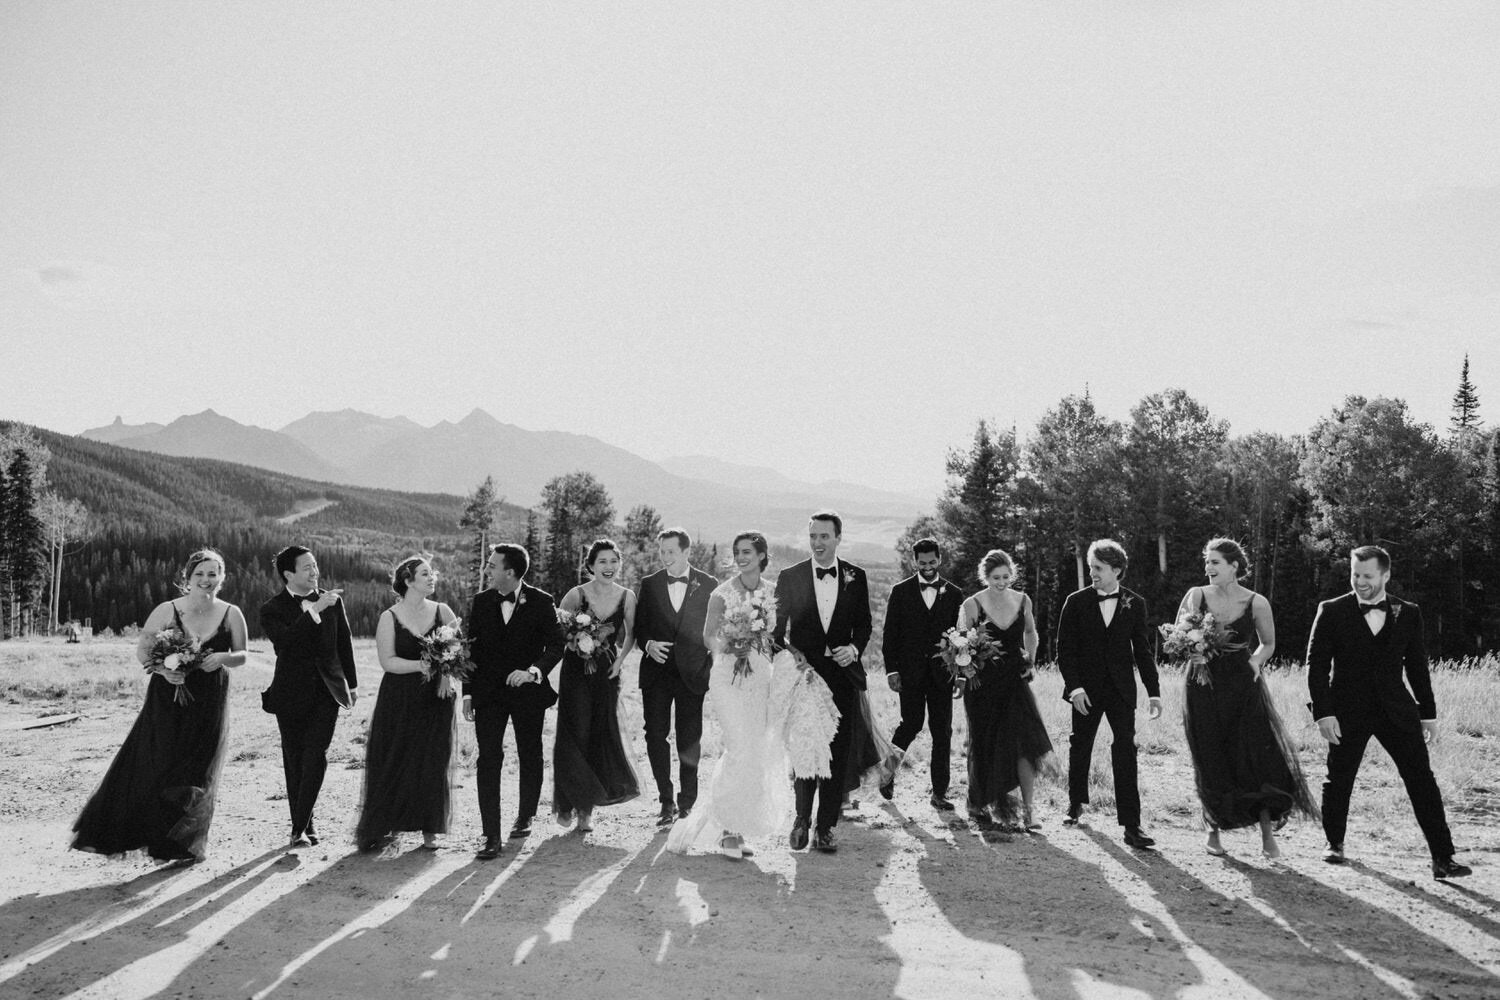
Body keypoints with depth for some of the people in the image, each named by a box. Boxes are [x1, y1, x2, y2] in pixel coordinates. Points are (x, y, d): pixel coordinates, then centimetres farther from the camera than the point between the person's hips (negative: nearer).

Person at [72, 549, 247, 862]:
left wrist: (223, 657, -16)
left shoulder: (231, 614, 0)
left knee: (197, 774, 5)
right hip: (166, 698, -1)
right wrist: (163, 669, -19)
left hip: (208, 705, 1)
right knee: (150, 766, -1)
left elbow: (241, 656, 6)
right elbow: (142, 650, -1)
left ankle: (184, 843, 21)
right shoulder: (167, 611, -3)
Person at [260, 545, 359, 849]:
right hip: (292, 694, -1)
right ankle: (303, 825, 17)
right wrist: (313, 610, -26)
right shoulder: (272, 609, -3)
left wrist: (352, 683, 16)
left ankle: (301, 825, -9)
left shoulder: (332, 601, 6)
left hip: (326, 690, 1)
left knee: (316, 755, -11)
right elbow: (285, 641, -22)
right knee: (294, 759, 6)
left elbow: (344, 643, 14)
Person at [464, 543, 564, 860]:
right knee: (488, 759, -7)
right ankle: (491, 837, -5)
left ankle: (525, 817, 35)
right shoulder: (480, 602, 3)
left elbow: (556, 644, -7)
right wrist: (468, 693, 4)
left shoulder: (541, 602, -7)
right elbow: (471, 649, 7)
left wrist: (534, 671, -24)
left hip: (528, 690, -1)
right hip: (489, 692, 1)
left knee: (530, 756, 13)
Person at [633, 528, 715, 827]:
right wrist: (648, 644, -11)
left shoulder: (708, 585, 2)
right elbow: (639, 628, 9)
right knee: (655, 735, -1)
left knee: (690, 740, 4)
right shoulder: (649, 585, 7)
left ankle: (687, 803, 18)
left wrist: (713, 668, -3)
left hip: (692, 673, -1)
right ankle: (666, 801, 12)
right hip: (656, 672, 2)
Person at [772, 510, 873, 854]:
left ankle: (825, 828, 14)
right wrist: (789, 655, -12)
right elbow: (779, 628, 4)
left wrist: (854, 649, -8)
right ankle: (802, 819, 21)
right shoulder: (789, 577, 2)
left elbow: (864, 624, 10)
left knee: (838, 755, 4)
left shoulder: (856, 577, 5)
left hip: (843, 676, 1)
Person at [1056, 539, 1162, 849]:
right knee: (1080, 748, 11)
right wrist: (1074, 687, -12)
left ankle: (1131, 825, -6)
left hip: (1121, 689, 0)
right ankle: (1076, 805, 32)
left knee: (1126, 751, -8)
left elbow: (1143, 650, 5)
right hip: (1086, 689, 0)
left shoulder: (1135, 603, 3)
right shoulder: (1076, 602, 0)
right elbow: (1065, 649, -2)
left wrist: (1154, 692, 0)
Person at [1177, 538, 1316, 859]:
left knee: (1260, 757, -8)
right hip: (1203, 688, 1)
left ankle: (1268, 835, 6)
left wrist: (1255, 662, -5)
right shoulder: (1196, 596, -1)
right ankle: (1213, 833, 20)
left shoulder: (1256, 603, -3)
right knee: (1211, 765, 4)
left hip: (1243, 688, 0)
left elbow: (1268, 644, 13)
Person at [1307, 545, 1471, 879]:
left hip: (1397, 710, 2)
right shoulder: (1332, 612, -4)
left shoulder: (1408, 613, 5)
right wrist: (1323, 713, -12)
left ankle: (1443, 858, 2)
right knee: (1338, 781, 7)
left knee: (1422, 780, -3)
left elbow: (1417, 665, 12)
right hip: (1348, 711, -2)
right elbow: (1317, 664, -4)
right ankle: (1335, 844, 27)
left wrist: (1428, 712, 11)